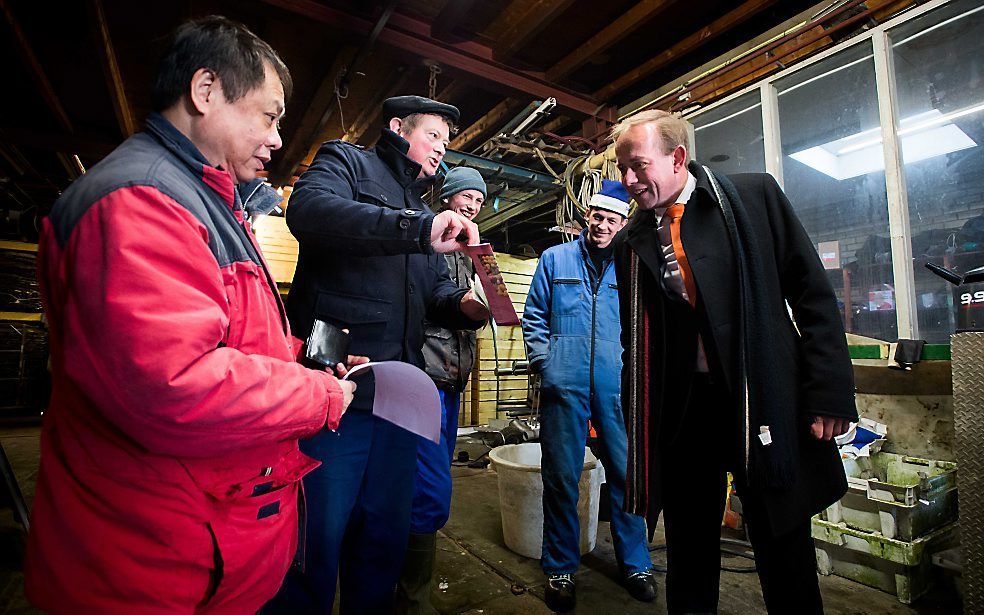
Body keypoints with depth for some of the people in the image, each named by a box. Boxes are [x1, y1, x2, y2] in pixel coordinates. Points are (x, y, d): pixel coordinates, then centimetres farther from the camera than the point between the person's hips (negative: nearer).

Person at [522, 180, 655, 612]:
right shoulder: (555, 259, 10)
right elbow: (535, 315, 9)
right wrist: (542, 361, -1)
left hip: (618, 385, 1)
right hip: (564, 383, -1)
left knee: (626, 473, 7)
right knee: (561, 477, 5)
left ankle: (635, 563, 28)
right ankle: (560, 568, 23)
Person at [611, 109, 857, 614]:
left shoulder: (754, 195, 0)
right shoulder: (630, 243, 6)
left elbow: (812, 292, -2)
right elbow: (633, 342, 9)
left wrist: (829, 392, -8)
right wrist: (635, 426, 8)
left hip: (762, 404, -2)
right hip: (679, 413, 3)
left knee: (785, 554, 12)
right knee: (689, 556, 15)